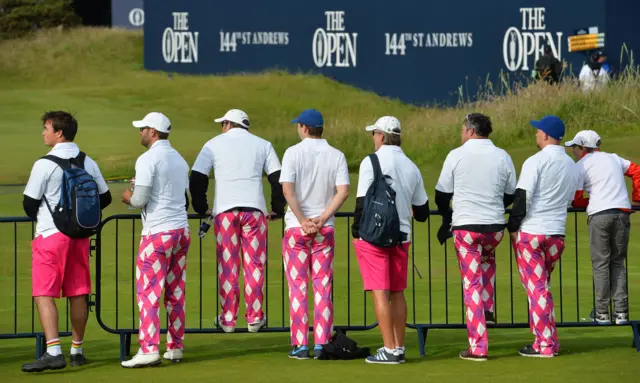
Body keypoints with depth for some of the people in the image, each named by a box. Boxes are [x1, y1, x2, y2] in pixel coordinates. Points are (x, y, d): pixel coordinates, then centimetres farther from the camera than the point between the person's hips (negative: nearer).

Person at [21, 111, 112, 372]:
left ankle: (54, 352, -19)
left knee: (44, 294, -7)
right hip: (80, 235, 6)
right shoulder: (88, 163, 6)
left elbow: (29, 203, -6)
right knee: (78, 294, 12)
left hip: (50, 234, -6)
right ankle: (77, 351, 20)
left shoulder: (44, 165, -12)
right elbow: (105, 198, 12)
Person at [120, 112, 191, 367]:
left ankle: (149, 349, -13)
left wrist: (128, 198, 7)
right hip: (182, 230, 8)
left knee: (148, 291, -7)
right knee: (176, 293, 10)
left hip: (158, 232, -8)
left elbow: (140, 200, -16)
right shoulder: (179, 159, 15)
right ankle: (175, 348, 12)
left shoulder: (148, 160, -11)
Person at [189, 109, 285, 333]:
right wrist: (277, 209, 14)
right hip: (255, 209, 1)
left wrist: (201, 208, 13)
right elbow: (278, 178, 6)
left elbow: (197, 178, 4)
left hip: (224, 211, -1)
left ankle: (228, 319, 2)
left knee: (227, 266, 2)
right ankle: (254, 318, 4)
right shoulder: (262, 145, 13)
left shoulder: (214, 144, 10)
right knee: (254, 264, 4)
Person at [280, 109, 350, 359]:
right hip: (325, 229, 3)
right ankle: (321, 344, 2)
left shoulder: (293, 153, -6)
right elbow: (343, 191, -8)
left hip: (297, 227, -2)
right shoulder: (336, 155, 2)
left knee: (297, 287, 2)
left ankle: (300, 345, -1)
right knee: (323, 287, 6)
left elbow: (287, 190, -15)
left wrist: (303, 221, -14)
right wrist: (322, 219, -9)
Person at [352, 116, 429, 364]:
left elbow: (362, 202, -11)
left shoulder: (371, 162, -8)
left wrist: (356, 231, 1)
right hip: (401, 237, 5)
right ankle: (398, 348, 14)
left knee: (380, 293, -5)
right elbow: (422, 212, 14)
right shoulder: (411, 167, 9)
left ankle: (390, 350, -9)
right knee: (397, 293, 12)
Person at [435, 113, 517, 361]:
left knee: (472, 285, 0)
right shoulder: (503, 157, 3)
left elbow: (442, 194, 1)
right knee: (488, 258, 35)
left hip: (466, 227, -3)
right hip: (495, 227, 3)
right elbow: (511, 196, 10)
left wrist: (447, 217, 20)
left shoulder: (456, 155, -5)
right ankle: (488, 310, 25)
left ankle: (478, 347, -3)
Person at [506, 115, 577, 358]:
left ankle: (545, 345, -5)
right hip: (557, 233, 6)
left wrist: (513, 227, -6)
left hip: (530, 232, -6)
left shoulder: (536, 161, -11)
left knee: (536, 287, -3)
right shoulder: (571, 166, 10)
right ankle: (548, 340, 15)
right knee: (542, 287, 17)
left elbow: (522, 197, -14)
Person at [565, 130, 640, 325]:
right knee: (618, 263, 10)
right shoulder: (614, 158, 18)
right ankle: (621, 312, 2)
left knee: (600, 265, 1)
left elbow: (575, 199, 1)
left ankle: (602, 314, -1)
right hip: (622, 212, 4)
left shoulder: (581, 166, 3)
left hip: (599, 215, -4)